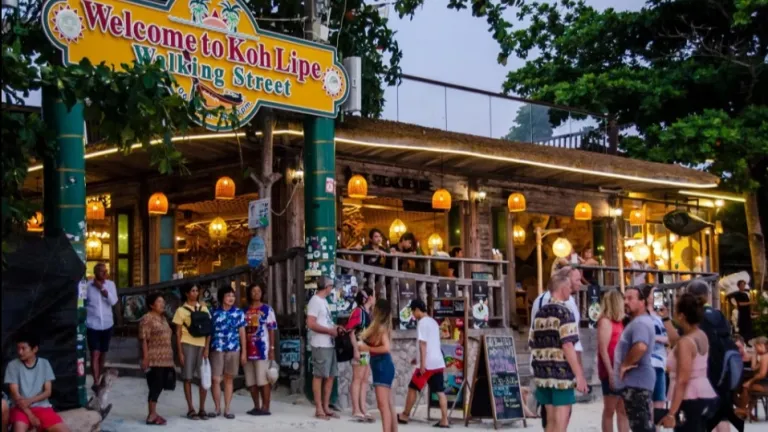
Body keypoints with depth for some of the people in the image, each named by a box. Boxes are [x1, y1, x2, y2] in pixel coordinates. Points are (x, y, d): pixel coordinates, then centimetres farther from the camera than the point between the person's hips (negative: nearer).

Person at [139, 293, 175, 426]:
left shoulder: (163, 318, 17)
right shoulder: (147, 319, -9)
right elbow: (144, 340, -14)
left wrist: (170, 359, 19)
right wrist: (145, 358, -20)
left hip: (165, 359, 8)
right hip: (154, 360, -8)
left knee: (159, 387, 10)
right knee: (155, 387, -7)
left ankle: (153, 413, 17)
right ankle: (151, 415, -2)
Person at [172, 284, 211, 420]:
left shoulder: (203, 309, 12)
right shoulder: (181, 310, 3)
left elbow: (208, 330, 10)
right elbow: (178, 333, 1)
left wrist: (206, 348, -1)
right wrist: (180, 352, -6)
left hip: (202, 345, 3)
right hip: (187, 345, -3)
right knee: (188, 378, 0)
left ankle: (202, 409, 8)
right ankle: (191, 409, 6)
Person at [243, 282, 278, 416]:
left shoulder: (267, 309, 3)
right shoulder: (245, 311, 14)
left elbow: (271, 330, -1)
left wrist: (272, 348, -9)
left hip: (262, 349, -5)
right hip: (248, 349, 5)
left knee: (263, 380, -6)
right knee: (251, 381, 7)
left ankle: (265, 407, -4)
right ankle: (256, 407, 15)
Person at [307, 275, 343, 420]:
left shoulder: (324, 301, 18)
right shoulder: (315, 300, -10)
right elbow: (311, 324, -19)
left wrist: (335, 327, 7)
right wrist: (330, 331, -16)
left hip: (329, 344, 9)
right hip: (320, 345, -9)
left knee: (330, 375, 10)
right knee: (319, 376, -3)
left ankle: (326, 407, 17)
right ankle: (319, 409, 2)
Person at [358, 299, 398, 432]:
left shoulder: (381, 327, -14)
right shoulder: (378, 326, 14)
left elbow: (386, 347, -24)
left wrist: (368, 348, -18)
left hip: (383, 366, -10)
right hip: (381, 366, 10)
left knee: (383, 404, -14)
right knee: (389, 404, 13)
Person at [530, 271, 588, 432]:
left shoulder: (539, 313, 12)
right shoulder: (564, 312, -11)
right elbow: (567, 346, -18)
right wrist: (579, 375, -15)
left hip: (543, 374, 7)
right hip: (561, 374, -7)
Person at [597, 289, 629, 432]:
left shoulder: (620, 322, 15)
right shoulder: (605, 321, -8)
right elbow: (603, 350, -14)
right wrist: (611, 372, -19)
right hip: (611, 372, -8)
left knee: (623, 410, 9)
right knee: (609, 410, -1)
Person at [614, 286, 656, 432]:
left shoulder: (640, 323, -17)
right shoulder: (637, 322, 18)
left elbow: (640, 347, -35)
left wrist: (625, 364, -22)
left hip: (636, 381, -11)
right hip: (635, 381, 11)